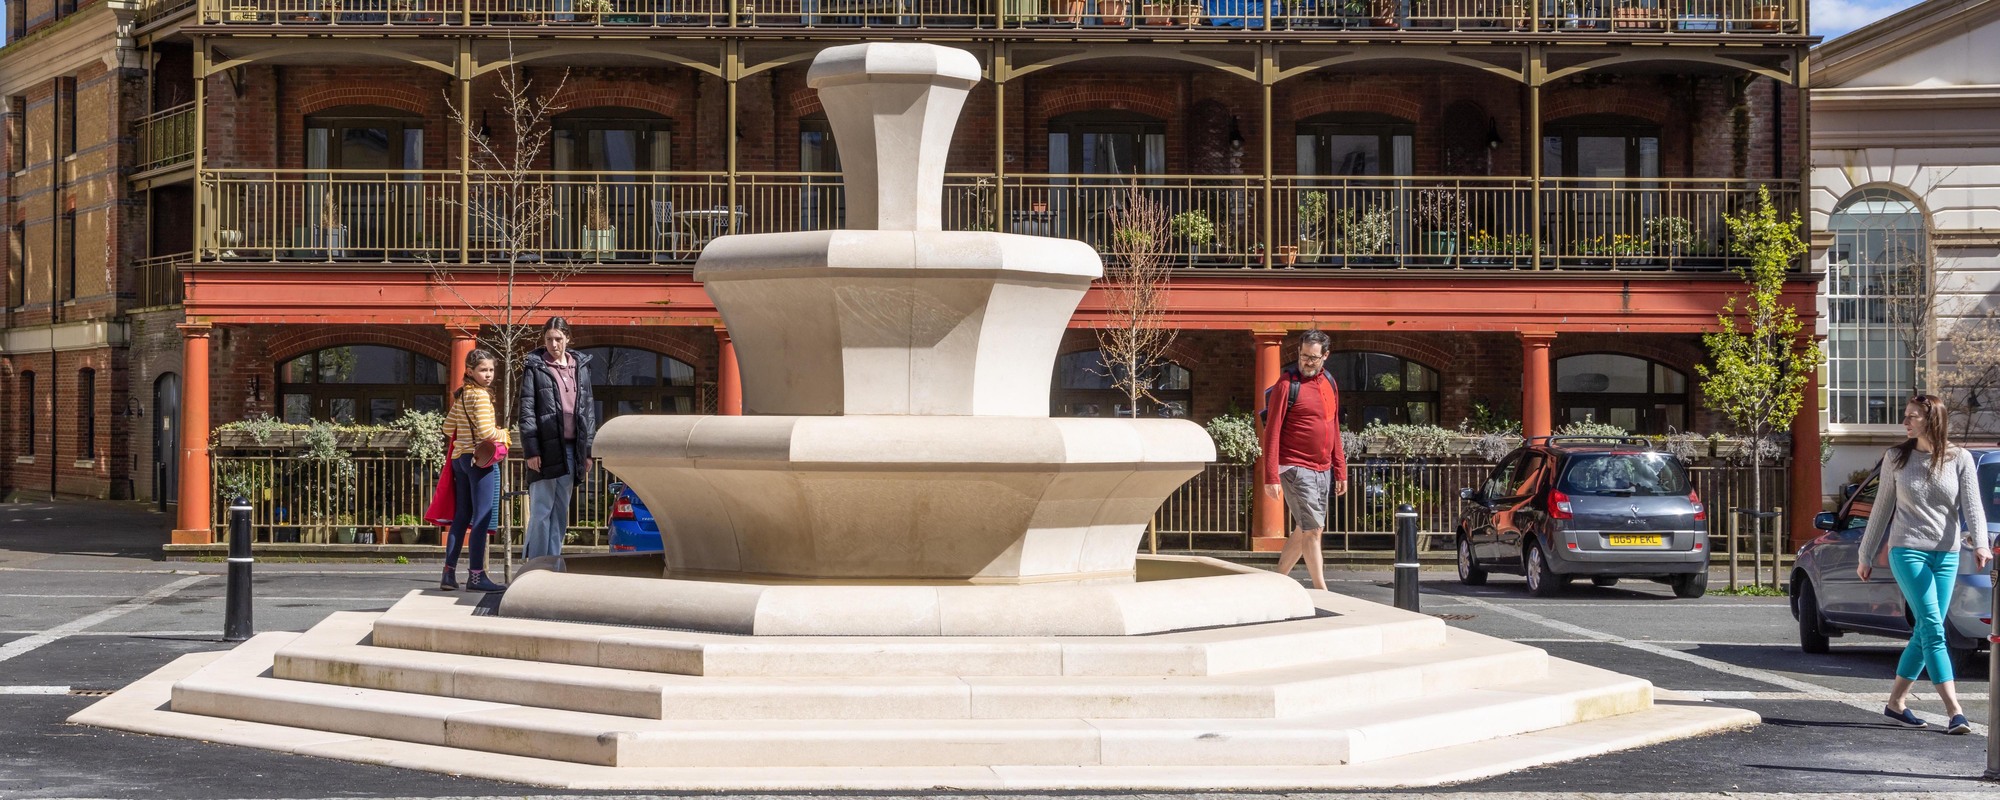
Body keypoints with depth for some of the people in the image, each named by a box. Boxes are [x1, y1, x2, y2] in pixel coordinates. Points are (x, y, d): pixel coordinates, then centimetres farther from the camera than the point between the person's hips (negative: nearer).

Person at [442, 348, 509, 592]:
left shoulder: (460, 395, 14)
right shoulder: (480, 394, -12)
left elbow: (448, 428, 17)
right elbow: (486, 431, -19)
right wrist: (502, 435, -1)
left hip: (460, 458, 9)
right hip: (481, 459, -9)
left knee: (461, 517, 11)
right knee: (482, 518, -5)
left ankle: (449, 573, 11)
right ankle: (476, 576, -5)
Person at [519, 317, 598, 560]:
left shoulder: (581, 367, 13)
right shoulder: (534, 367, 1)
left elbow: (589, 409, 14)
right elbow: (526, 411, -4)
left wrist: (588, 449, 8)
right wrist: (531, 449, -12)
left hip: (571, 448, 5)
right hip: (546, 447, -5)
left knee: (561, 511, 9)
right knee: (541, 511, -5)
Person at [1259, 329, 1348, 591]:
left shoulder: (1329, 383, 12)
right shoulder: (1287, 384, -9)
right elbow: (1272, 432, -11)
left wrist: (1340, 471, 15)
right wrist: (1271, 476, -16)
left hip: (1323, 470, 7)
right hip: (1296, 468, -7)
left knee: (1304, 530, 12)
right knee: (1312, 529, -9)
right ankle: (1321, 590, -6)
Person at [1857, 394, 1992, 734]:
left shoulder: (1959, 459, 1)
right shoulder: (1896, 458, 3)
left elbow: (1972, 506, -7)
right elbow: (1882, 509, 9)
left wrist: (1980, 543, -25)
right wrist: (1866, 555, 12)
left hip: (1946, 555, 2)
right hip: (1907, 550, -2)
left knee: (1925, 632, 6)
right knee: (1933, 630, -13)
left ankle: (1896, 702, 20)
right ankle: (1955, 711, -19)